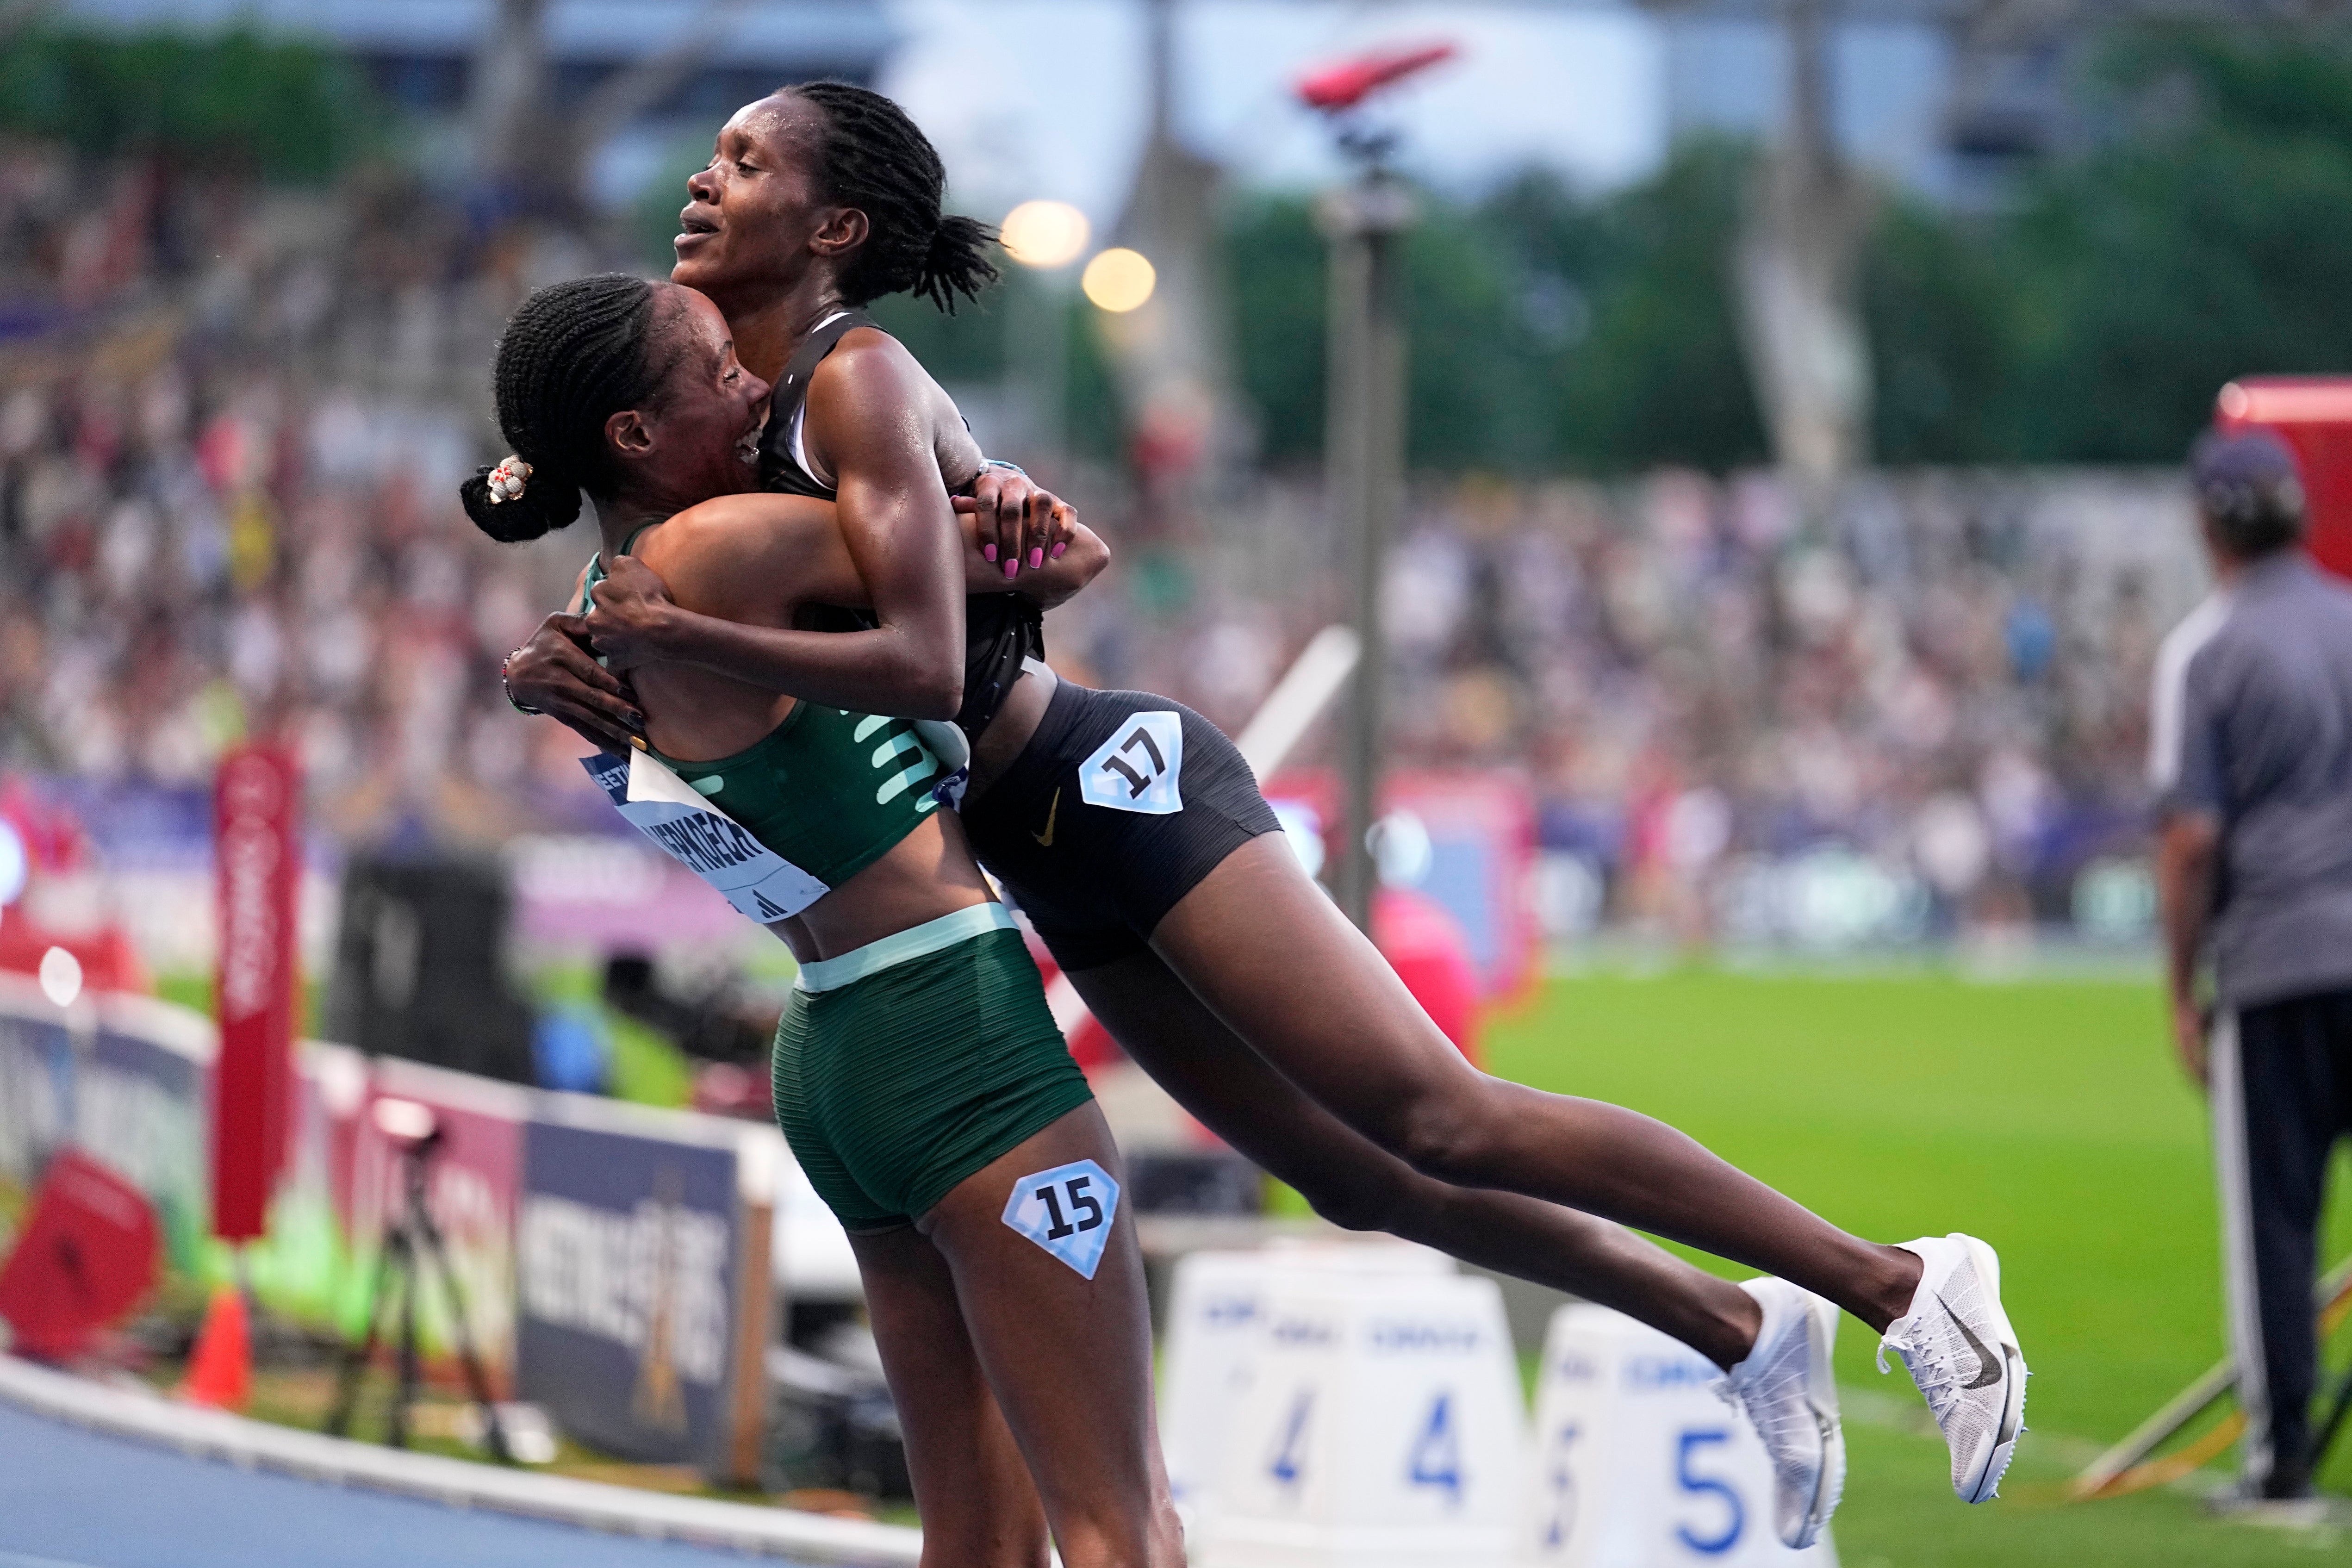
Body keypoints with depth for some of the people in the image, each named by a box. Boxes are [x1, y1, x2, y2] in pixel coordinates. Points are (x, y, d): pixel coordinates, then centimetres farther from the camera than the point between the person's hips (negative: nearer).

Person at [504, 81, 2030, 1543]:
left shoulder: (858, 381, -16)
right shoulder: (750, 405, 11)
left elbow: (926, 669, -26)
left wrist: (679, 634, -28)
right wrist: (600, 687, -3)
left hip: (1124, 789, -9)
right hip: (1071, 868, 9)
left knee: (1443, 1124, -11)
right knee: (1355, 1176, 13)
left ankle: (1905, 1284, -7)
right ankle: (1744, 1334, 25)